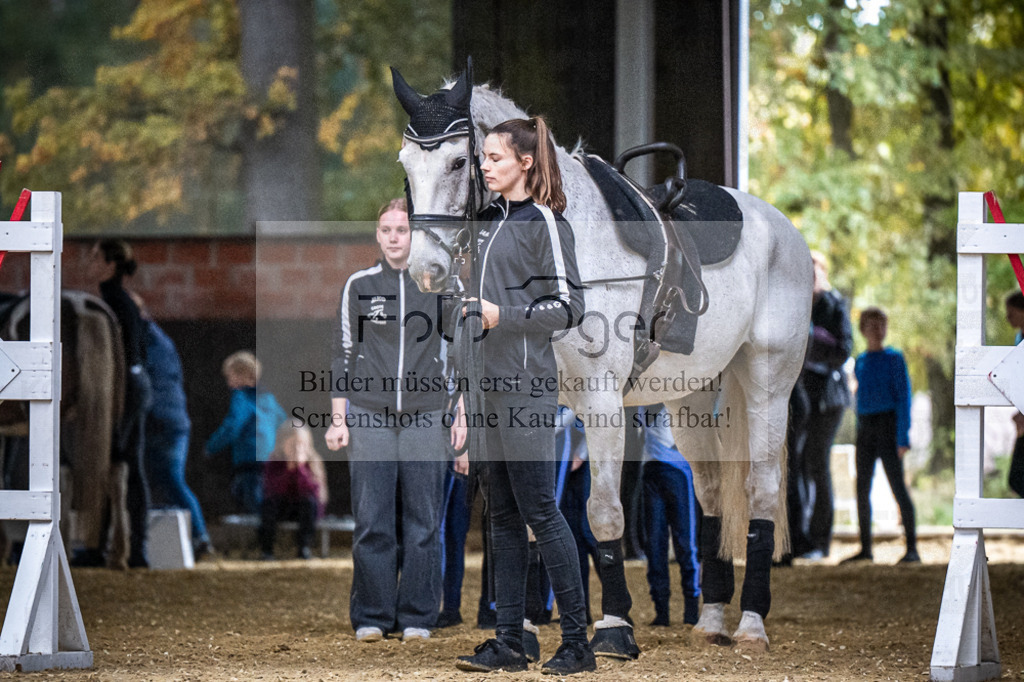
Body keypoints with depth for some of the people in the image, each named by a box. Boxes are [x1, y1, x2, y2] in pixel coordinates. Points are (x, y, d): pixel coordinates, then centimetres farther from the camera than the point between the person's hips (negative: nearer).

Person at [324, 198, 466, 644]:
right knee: (372, 523, -4)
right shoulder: (359, 286, 9)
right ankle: (372, 617, 4)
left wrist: (460, 416, 6)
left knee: (423, 523, -1)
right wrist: (338, 420, 6)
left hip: (426, 420, 0)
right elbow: (343, 355, 12)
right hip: (369, 419, 0)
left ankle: (417, 617, 6)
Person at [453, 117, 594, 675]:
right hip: (489, 381, 8)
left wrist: (503, 315, -18)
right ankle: (509, 641, 10)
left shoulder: (545, 224, -8)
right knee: (503, 515, 8)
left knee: (539, 511, -8)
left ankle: (576, 641, -3)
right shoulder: (489, 220, 16)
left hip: (526, 385, -8)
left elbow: (568, 308, -12)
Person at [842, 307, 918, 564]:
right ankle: (865, 548, 15)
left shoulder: (893, 358, -4)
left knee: (897, 485, -9)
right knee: (862, 489, 7)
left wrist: (903, 436, -13)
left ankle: (912, 548, -8)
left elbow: (904, 396, -7)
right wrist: (859, 435, 17)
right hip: (865, 427, 6)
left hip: (887, 424, -6)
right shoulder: (861, 362, 13)